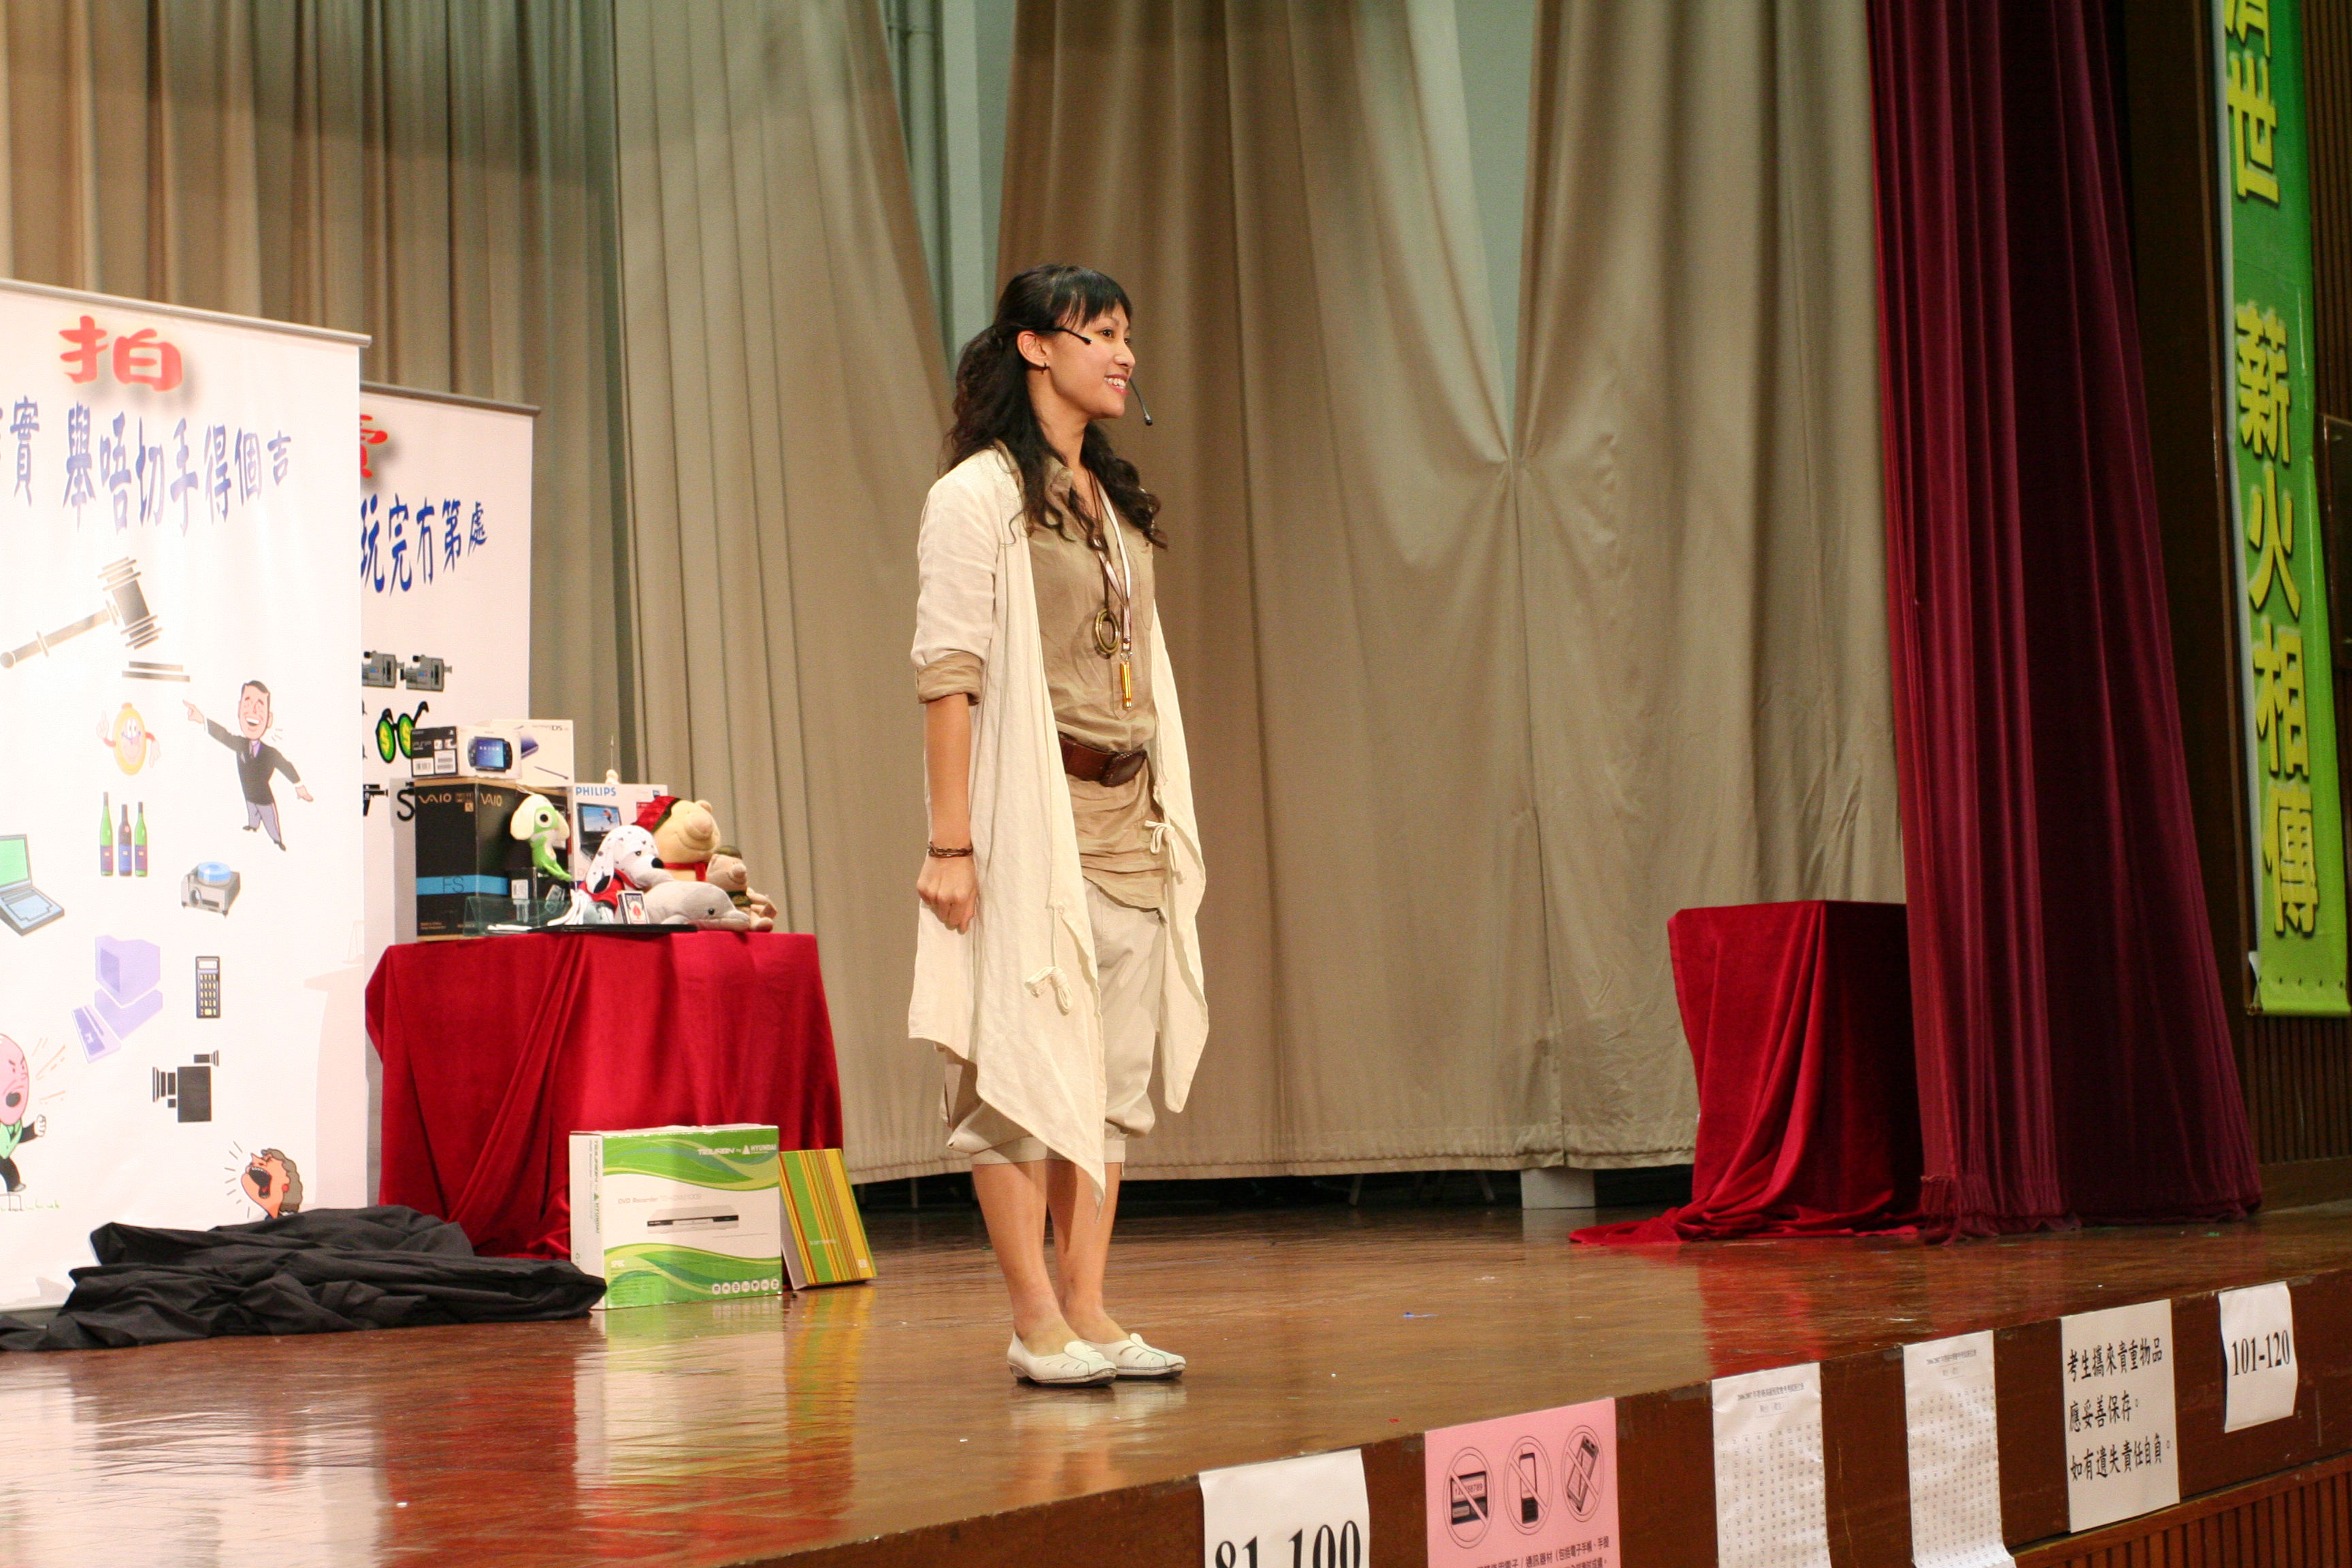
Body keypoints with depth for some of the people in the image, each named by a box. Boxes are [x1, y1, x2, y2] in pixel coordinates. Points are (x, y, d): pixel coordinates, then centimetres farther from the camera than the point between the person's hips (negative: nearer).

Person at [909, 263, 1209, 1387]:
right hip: (1031, 817, -7)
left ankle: (1088, 1312, 9)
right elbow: (947, 672, -11)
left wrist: (1164, 818, 13)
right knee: (1026, 1063, -6)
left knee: (1115, 1074, 5)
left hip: (1126, 821, 7)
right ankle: (1037, 1323, -3)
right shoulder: (979, 496, -5)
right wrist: (950, 841, -16)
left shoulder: (1114, 502, 18)